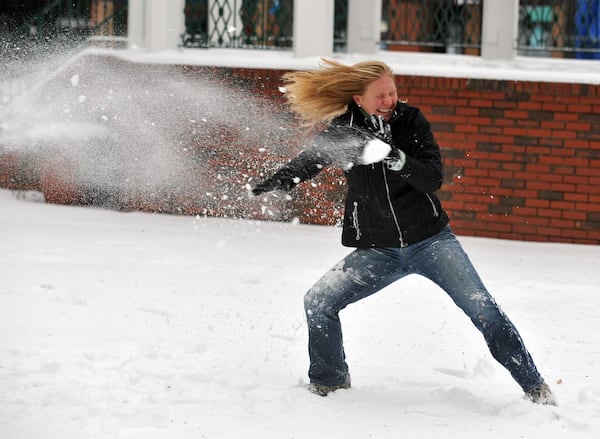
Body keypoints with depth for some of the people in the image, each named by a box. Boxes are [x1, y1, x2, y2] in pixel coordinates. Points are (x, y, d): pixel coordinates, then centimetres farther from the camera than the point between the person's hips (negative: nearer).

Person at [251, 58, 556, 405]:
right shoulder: (342, 130, -4)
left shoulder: (411, 121, -7)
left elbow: (434, 179, -14)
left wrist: (399, 160, -31)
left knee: (483, 309, -10)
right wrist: (273, 184, -5)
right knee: (318, 303, -8)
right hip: (378, 251, 2)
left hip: (431, 240, -2)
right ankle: (329, 380, 14)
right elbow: (308, 162, 12)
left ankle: (534, 386, 0)